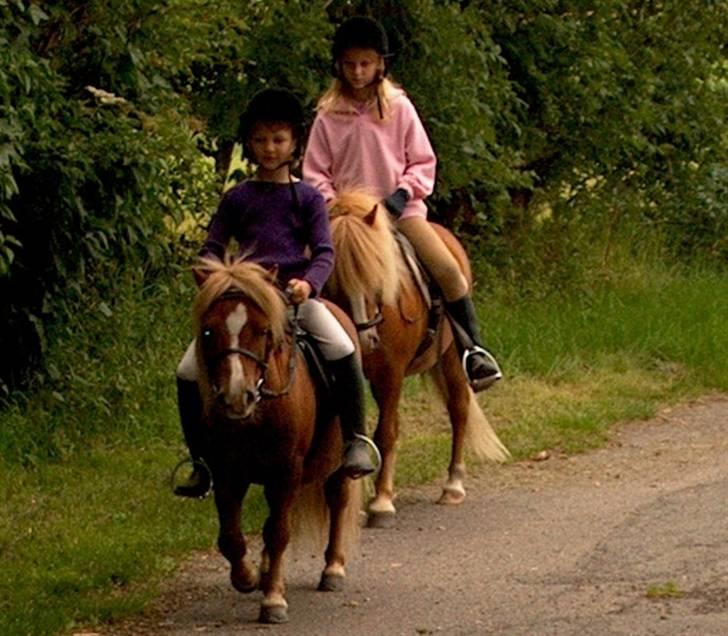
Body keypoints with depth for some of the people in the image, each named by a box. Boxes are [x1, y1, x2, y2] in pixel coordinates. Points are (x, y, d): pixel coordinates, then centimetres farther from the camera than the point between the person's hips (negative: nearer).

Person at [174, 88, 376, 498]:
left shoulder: (308, 198, 10)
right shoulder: (238, 199, 15)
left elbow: (325, 251, 2)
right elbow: (212, 248, 14)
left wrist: (309, 283, -19)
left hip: (296, 292, -2)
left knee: (343, 350, -31)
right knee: (189, 372, -12)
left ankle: (357, 439, -19)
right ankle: (202, 463, 2)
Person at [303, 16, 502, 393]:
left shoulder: (399, 108, 4)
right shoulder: (329, 116, 4)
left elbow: (423, 163, 6)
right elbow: (315, 173, 6)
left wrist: (403, 193, -10)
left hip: (400, 209, 0)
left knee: (448, 270, -20)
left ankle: (474, 350, -8)